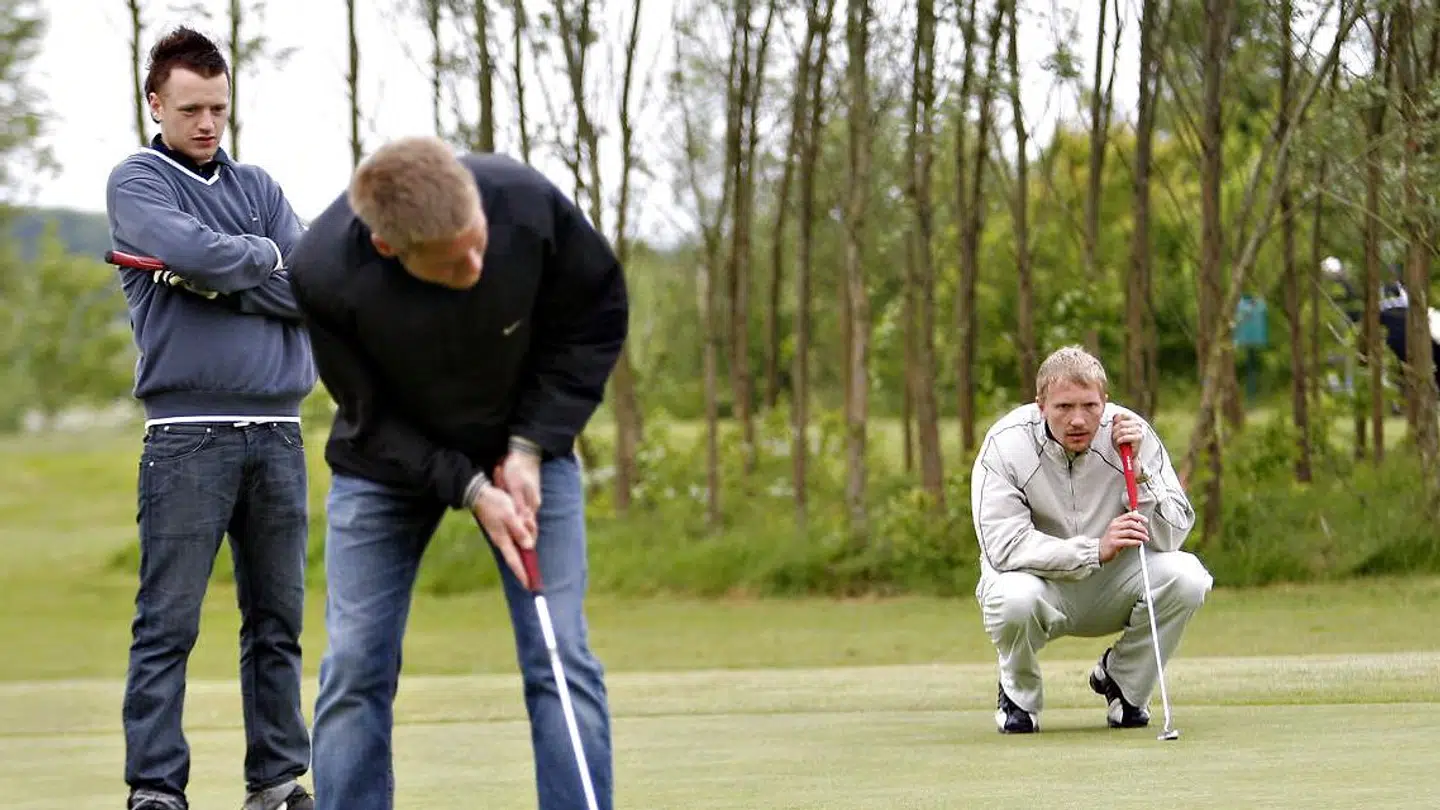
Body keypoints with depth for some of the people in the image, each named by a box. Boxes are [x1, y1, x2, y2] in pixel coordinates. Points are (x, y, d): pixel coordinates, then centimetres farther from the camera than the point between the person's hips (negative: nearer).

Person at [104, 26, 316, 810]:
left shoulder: (258, 187, 17)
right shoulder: (136, 182, 3)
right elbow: (199, 250, -17)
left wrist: (219, 279, -8)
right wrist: (264, 256, 0)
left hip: (277, 430, 5)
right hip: (189, 432, -5)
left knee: (278, 620, 7)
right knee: (168, 624, -5)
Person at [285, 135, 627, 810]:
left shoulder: (529, 203, -32)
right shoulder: (321, 274, -34)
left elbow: (598, 318, -12)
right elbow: (369, 412, -17)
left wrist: (530, 446, -17)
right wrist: (469, 491, -25)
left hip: (525, 450, 1)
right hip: (387, 459, -1)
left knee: (560, 657, -8)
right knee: (354, 666, -5)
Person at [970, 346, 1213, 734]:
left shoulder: (1133, 433, -12)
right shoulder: (1006, 444, -18)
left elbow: (1172, 536, -14)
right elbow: (1004, 545, -26)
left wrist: (1138, 470, -29)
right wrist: (1096, 549, -35)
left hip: (1112, 590, 3)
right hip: (1040, 582, -3)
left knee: (1185, 576, -25)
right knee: (1014, 598, -37)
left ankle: (1123, 683, 3)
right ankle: (1019, 694, -2)